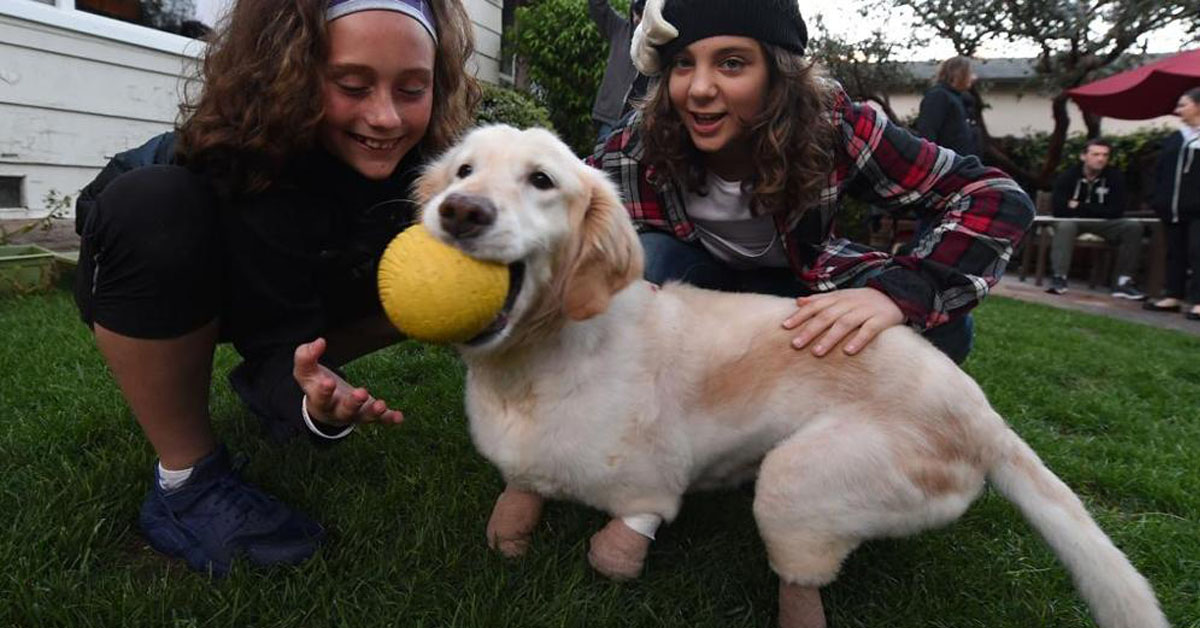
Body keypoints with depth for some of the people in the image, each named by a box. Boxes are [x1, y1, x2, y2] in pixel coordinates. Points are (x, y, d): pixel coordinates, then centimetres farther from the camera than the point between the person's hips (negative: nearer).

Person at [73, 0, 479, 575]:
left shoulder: (422, 155, -23)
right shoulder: (250, 164, -37)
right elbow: (279, 340, -35)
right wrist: (314, 403, -55)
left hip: (307, 282, 4)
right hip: (157, 275, -4)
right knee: (150, 207, -37)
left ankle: (287, 377, 4)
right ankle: (187, 478, -20)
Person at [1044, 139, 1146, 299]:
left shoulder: (1115, 177, -6)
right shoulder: (1068, 176, -11)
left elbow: (1116, 211, -12)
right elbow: (1058, 209, -21)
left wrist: (1080, 207, -15)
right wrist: (1098, 211, -13)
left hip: (1102, 223, 3)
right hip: (1072, 221, -3)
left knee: (1133, 227, -19)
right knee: (1065, 225, -36)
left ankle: (1124, 282, -17)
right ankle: (1059, 278, -40)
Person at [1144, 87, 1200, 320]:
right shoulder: (1175, 139, 15)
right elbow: (1162, 172, 16)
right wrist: (1159, 200, 7)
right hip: (1174, 208, 6)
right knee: (1175, 253, 11)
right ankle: (1173, 296, 18)